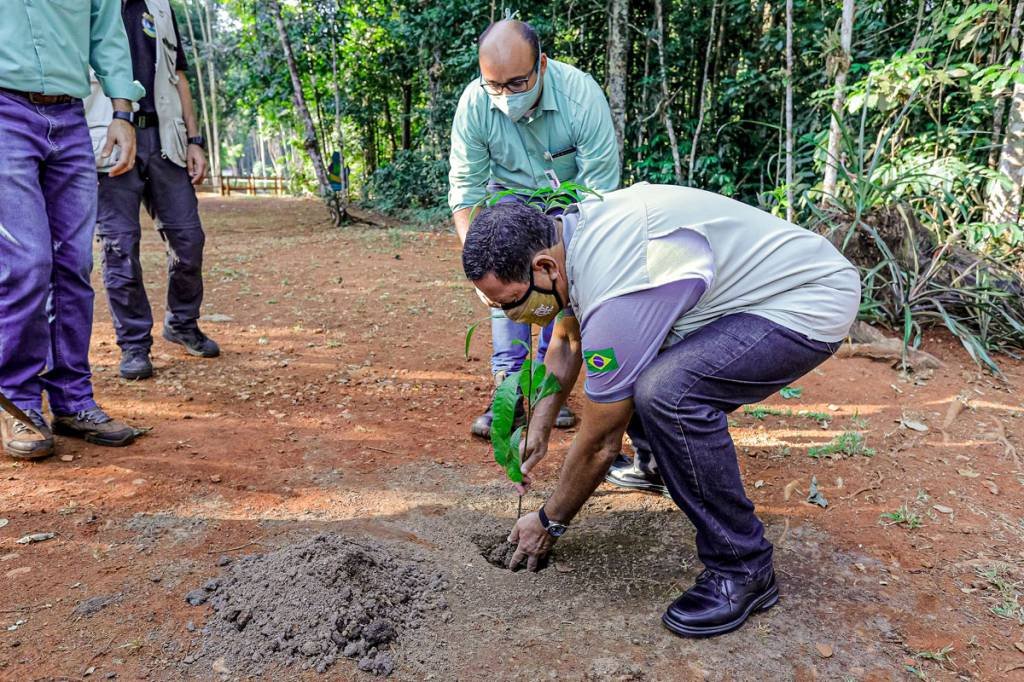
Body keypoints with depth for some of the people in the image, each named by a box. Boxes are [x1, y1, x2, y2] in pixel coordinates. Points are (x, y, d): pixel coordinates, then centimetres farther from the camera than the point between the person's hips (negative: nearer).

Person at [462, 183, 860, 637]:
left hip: (813, 300, -9)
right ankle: (675, 463, 38)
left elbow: (599, 446, -20)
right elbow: (565, 342, 15)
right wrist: (540, 424, 9)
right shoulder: (574, 230, -5)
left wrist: (549, 523, -4)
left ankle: (743, 568, -12)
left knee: (666, 393, -32)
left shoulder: (614, 292, -32)